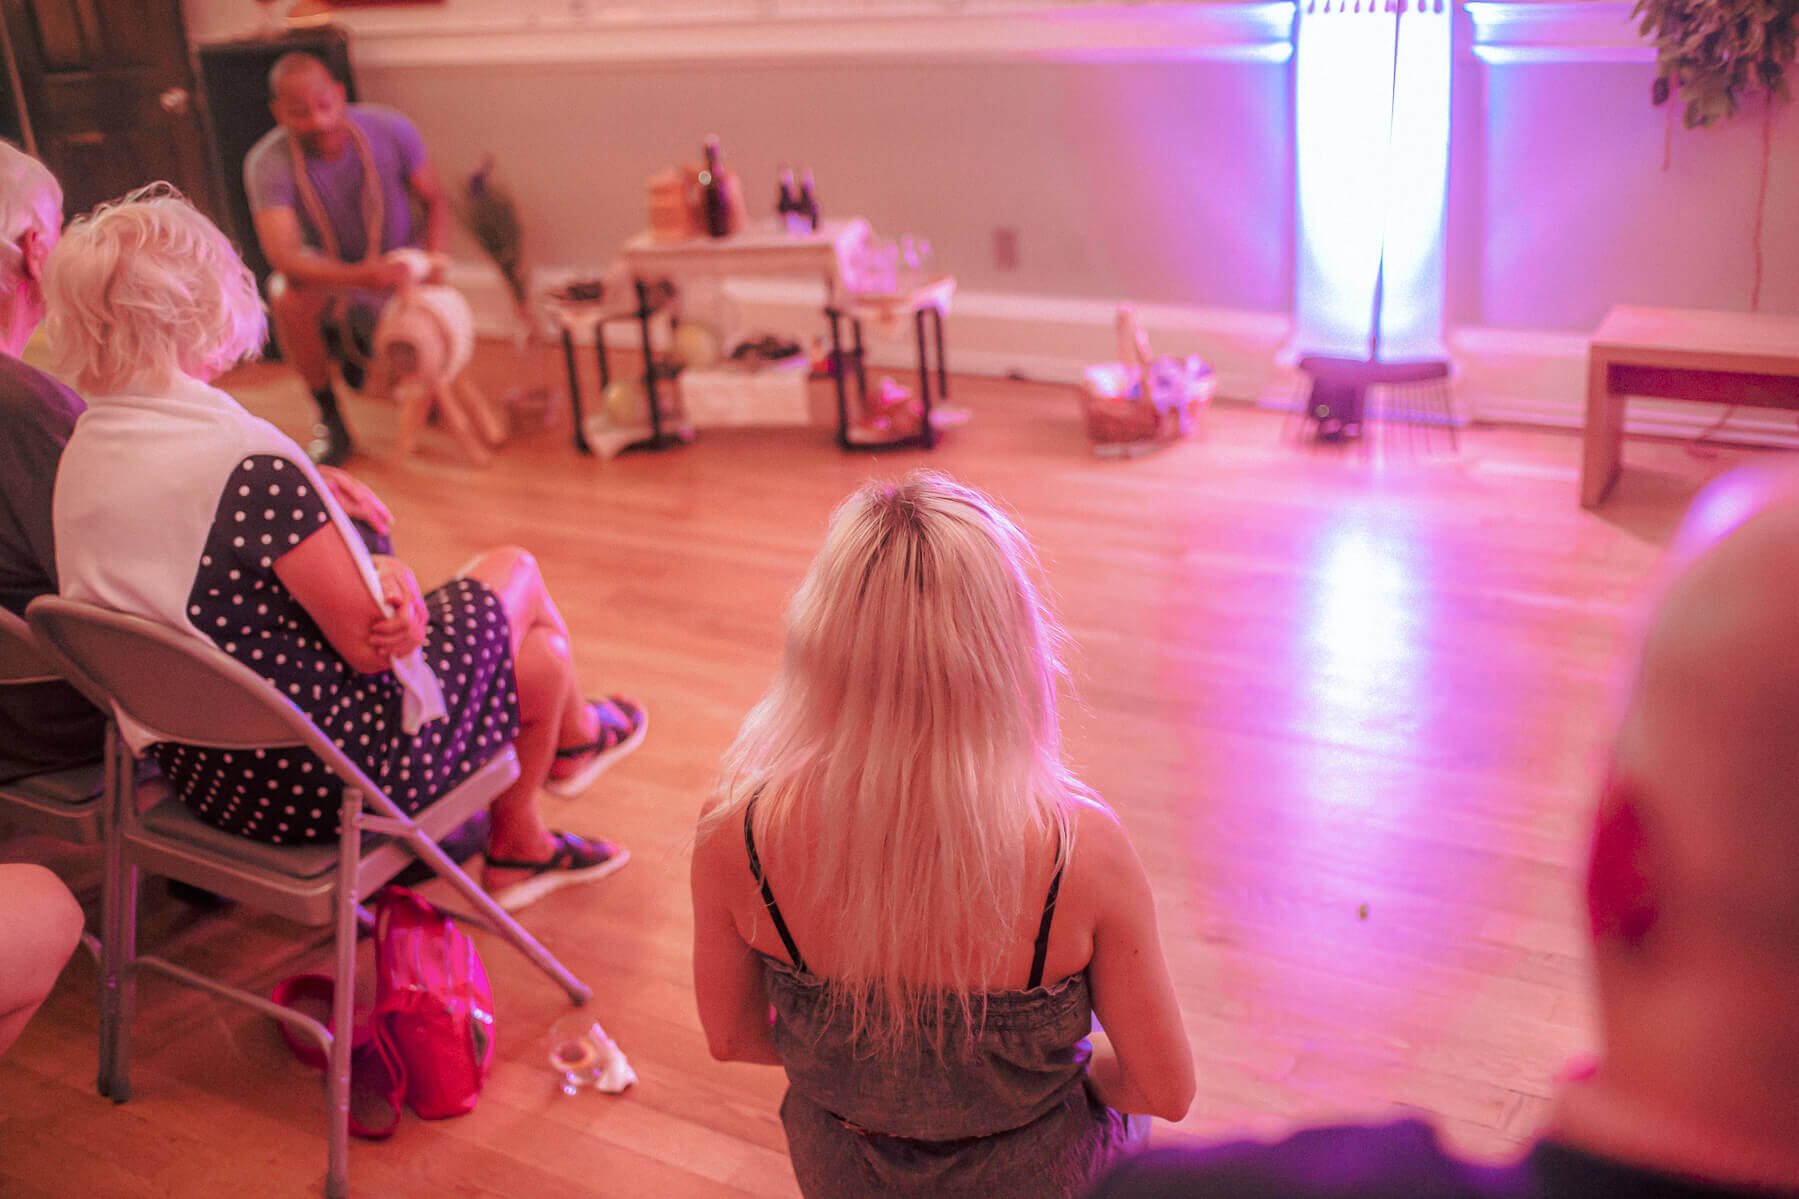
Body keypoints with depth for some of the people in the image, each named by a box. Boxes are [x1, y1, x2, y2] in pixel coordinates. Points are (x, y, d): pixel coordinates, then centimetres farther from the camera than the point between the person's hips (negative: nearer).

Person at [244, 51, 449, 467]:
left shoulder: (390, 130, -20)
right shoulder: (266, 163, -26)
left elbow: (434, 200, -5)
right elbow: (282, 255, -38)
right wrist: (360, 276, -56)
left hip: (395, 266, 2)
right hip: (328, 273, -2)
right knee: (288, 297, -36)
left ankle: (358, 345, 24)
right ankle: (329, 418, -15)